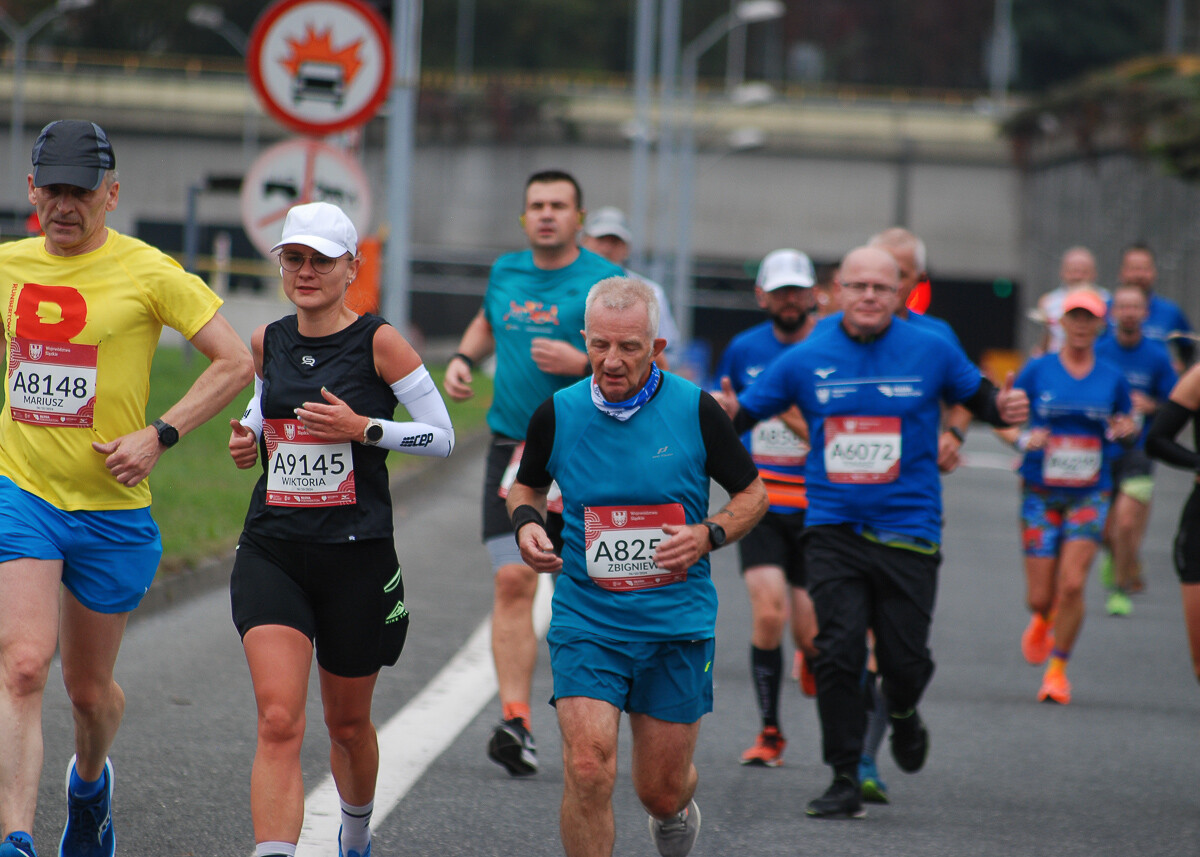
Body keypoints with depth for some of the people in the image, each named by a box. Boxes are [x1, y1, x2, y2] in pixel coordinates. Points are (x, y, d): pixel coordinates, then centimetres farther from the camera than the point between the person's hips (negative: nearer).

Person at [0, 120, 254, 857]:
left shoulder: (147, 272, -8)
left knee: (89, 688, 13)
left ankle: (90, 779, 46)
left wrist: (160, 435, -14)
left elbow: (236, 362, -7)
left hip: (113, 507, -1)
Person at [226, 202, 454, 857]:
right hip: (270, 552, 2)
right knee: (279, 722, -17)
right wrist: (248, 435, 7)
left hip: (357, 557, -2)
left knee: (347, 723, 16)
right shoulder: (267, 342, 6)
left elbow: (442, 438, -4)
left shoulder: (379, 343, -6)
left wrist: (362, 428, -17)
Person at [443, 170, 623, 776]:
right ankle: (515, 721, -13)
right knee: (512, 580, -9)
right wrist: (463, 359, 14)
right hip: (512, 449, 3)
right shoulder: (506, 272, 11)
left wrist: (583, 364, -21)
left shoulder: (605, 282, -5)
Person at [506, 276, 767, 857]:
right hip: (586, 619, 0)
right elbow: (527, 485, 16)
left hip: (677, 622, 0)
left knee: (661, 791, 9)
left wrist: (707, 536, -14)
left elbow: (752, 493, 5)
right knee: (587, 771, -18)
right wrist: (526, 521, -6)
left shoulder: (695, 410, -7)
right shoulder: (558, 414, -4)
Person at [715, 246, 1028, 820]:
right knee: (837, 654, -9)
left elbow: (978, 397, 12)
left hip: (907, 531, 0)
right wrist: (725, 413, -16)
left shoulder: (931, 351, 0)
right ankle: (845, 782, 1)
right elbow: (747, 411, 6)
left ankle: (902, 715, 36)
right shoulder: (806, 359, 2)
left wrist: (1005, 408, -9)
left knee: (904, 660, -1)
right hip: (833, 530, 1)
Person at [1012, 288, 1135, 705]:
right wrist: (1024, 439, -17)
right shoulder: (1037, 370, -1)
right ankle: (1043, 621, 39)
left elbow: (1125, 428, 16)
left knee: (1072, 584, -15)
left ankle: (1057, 669, 3)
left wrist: (1125, 430, -8)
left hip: (1089, 495, 0)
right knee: (1040, 597, -1)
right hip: (1041, 494, 0)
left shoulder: (1113, 378, 4)